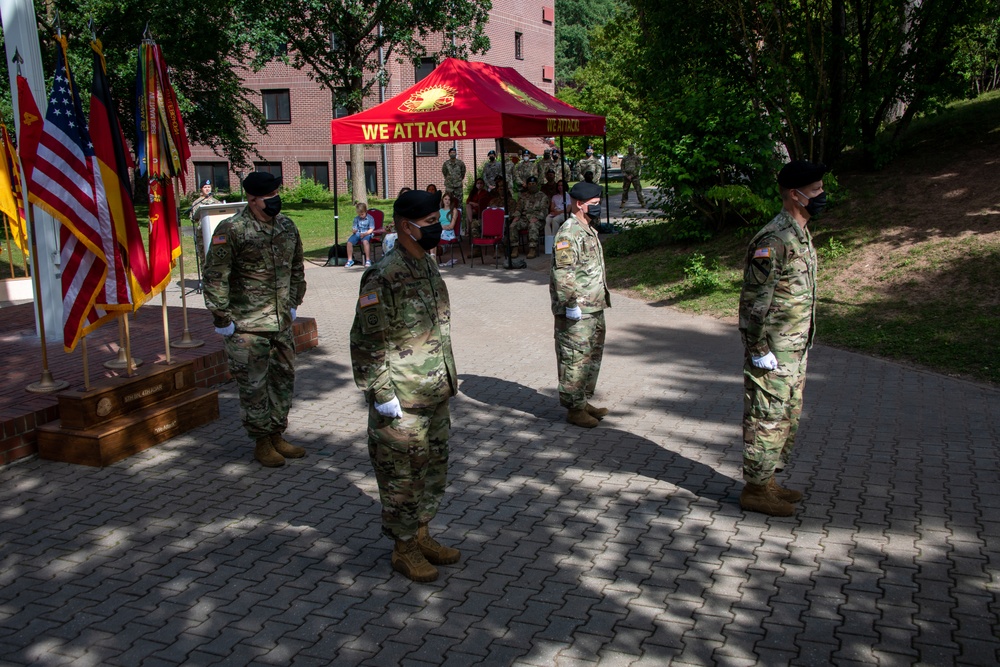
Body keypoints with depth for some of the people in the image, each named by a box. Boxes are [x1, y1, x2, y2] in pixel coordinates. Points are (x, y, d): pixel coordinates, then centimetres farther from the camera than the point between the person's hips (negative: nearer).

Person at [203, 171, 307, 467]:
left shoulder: (287, 226, 7)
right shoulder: (231, 230, -13)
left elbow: (296, 267, 20)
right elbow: (215, 277, -13)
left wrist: (293, 303, 19)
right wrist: (222, 319, -13)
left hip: (282, 321, 6)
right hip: (247, 326, -6)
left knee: (284, 377, 14)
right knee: (253, 385, 2)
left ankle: (277, 435, 29)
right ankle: (261, 443, 17)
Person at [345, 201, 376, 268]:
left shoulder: (370, 218, 0)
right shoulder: (356, 219, 12)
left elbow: (371, 229, -6)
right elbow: (353, 228, 11)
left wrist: (365, 234, -22)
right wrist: (353, 230, -14)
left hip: (367, 234, -4)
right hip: (357, 233, 4)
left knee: (365, 241, -39)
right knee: (349, 242, -23)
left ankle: (368, 260, -32)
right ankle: (350, 260, -8)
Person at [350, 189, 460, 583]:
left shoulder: (428, 265, 9)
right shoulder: (383, 277, -19)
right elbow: (366, 342, -19)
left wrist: (449, 375, 19)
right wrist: (382, 395, -19)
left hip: (435, 393, 9)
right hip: (403, 401, -9)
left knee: (434, 467, 18)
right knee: (402, 475, 5)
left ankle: (422, 536, 34)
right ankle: (404, 550, 20)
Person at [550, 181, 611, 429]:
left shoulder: (588, 230, 15)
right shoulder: (569, 233, -18)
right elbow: (563, 273, -24)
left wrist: (602, 298, 24)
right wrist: (571, 304, -24)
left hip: (594, 308, 10)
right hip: (576, 312, -10)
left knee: (593, 355, 18)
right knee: (575, 359, -1)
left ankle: (584, 401, 30)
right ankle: (574, 408, 9)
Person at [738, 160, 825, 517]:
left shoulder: (800, 234, 12)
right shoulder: (774, 240, -20)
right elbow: (754, 300, -22)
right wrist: (759, 351, -20)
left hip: (794, 349, 10)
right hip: (773, 351, -10)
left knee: (788, 417, 17)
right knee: (767, 419, 0)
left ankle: (767, 481, 29)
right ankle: (755, 490, 12)